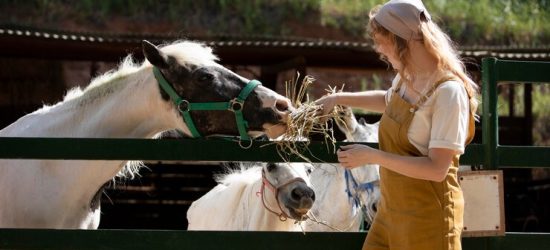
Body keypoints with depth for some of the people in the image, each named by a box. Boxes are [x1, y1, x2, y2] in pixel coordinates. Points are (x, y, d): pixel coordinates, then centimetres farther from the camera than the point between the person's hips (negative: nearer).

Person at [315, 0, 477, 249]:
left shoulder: (448, 91, -22)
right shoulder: (405, 78, 5)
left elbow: (437, 168, -26)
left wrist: (372, 156, -25)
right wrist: (340, 98, 23)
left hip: (428, 215, -9)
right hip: (391, 210, 9)